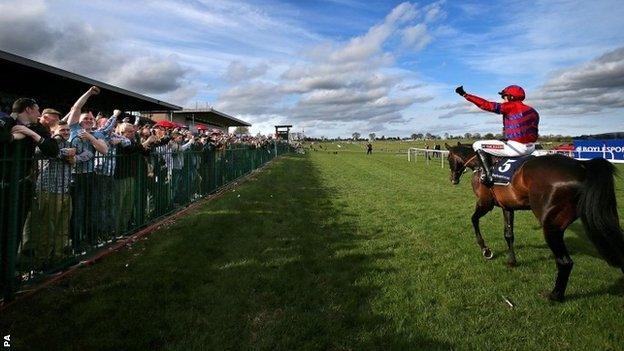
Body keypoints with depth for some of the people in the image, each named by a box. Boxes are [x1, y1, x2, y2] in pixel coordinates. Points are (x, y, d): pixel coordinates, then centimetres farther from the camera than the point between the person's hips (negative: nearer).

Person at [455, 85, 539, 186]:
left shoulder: (511, 106, -5)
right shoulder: (533, 111, 17)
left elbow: (486, 105, -10)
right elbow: (535, 135, 19)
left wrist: (465, 95, -7)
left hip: (516, 147, -9)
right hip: (531, 147, 9)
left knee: (477, 145, -3)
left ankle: (487, 175, -11)